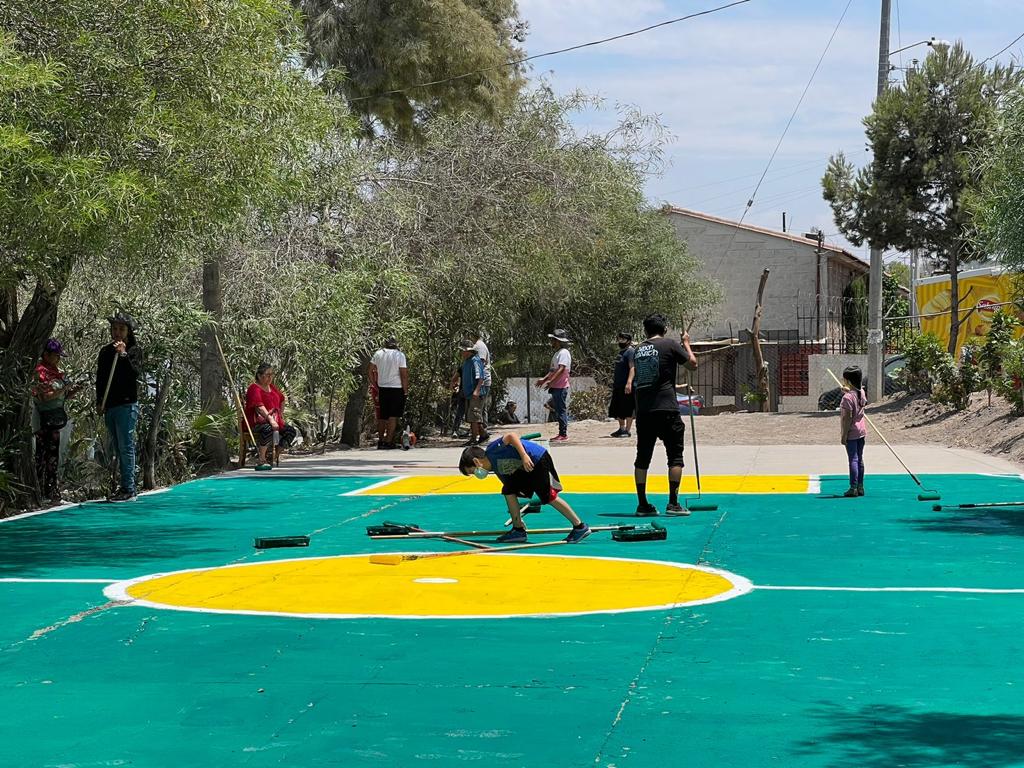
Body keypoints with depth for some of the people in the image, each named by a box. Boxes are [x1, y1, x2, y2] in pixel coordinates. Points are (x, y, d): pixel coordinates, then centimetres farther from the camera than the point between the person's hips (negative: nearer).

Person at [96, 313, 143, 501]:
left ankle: (129, 489, -11)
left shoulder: (134, 350, 1)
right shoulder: (105, 352, 15)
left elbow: (136, 373, -14)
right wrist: (99, 402, 13)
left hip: (126, 405, -6)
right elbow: (100, 379, 19)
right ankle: (125, 487, 12)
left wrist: (123, 355, -21)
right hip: (109, 407, 6)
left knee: (126, 447, -10)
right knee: (117, 448, 8)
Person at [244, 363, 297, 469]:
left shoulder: (271, 387, 16)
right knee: (268, 429, -39)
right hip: (257, 423, -9)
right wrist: (270, 419, -37)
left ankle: (272, 458, 0)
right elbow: (259, 406, -25)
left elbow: (282, 399, 34)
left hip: (274, 421, 9)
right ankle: (262, 461, -31)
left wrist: (281, 415, 21)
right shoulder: (254, 388, -11)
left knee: (290, 431, -6)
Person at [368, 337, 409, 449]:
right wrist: (406, 391, -4)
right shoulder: (400, 355, -7)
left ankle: (380, 441, 17)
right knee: (393, 415, -2)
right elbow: (404, 375, -11)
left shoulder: (378, 354, 6)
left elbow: (370, 371, 5)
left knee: (383, 416, 13)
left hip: (382, 389, 4)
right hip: (396, 388, -4)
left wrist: (375, 386, 13)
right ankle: (389, 441, -6)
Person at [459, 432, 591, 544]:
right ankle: (518, 530, 11)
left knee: (549, 497, -7)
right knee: (509, 491, 6)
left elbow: (511, 436, -24)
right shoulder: (496, 469, 12)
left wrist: (524, 456, -32)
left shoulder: (492, 450, -14)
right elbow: (509, 484, 16)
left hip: (538, 460, -10)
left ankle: (580, 527, 0)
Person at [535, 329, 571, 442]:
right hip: (555, 387, 10)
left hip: (561, 387, -10)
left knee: (561, 410, -8)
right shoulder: (557, 353, 20)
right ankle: (561, 433, 16)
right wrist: (544, 379, 17)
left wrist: (551, 382, -26)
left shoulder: (564, 353, -12)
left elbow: (561, 369, -22)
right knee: (558, 410, 11)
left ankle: (564, 434, -7)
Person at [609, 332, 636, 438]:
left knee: (628, 409, -5)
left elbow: (632, 368, -21)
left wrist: (629, 383, -29)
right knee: (618, 409, 14)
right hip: (618, 386, 10)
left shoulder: (630, 352, -11)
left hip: (626, 386, -10)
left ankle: (627, 430, -2)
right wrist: (614, 379, 24)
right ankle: (621, 428, 24)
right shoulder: (621, 352, 18)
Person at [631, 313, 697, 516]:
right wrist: (686, 343, 22)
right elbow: (693, 364, 7)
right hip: (666, 409, -5)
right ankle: (673, 503, -2)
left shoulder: (638, 350, 13)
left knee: (642, 457, 9)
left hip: (643, 410, 5)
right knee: (675, 455, 3)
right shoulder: (670, 345, -1)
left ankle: (642, 504, 10)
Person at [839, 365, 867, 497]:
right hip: (862, 431, 7)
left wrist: (844, 435, -15)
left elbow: (848, 418, -20)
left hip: (852, 432, -7)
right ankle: (860, 486, 18)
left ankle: (853, 488, -4)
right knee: (859, 459, 13)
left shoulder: (847, 397, -20)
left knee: (853, 459, -5)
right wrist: (848, 391, 24)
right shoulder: (861, 392, 2)